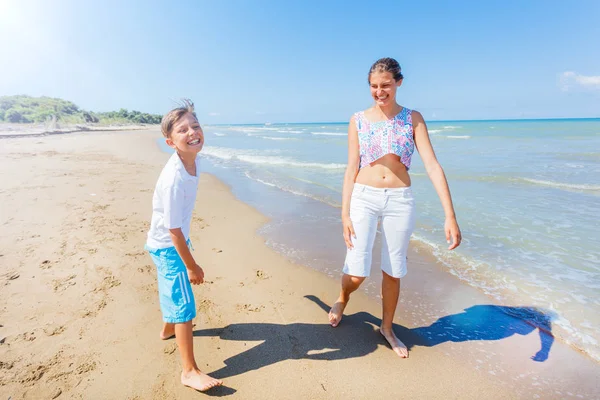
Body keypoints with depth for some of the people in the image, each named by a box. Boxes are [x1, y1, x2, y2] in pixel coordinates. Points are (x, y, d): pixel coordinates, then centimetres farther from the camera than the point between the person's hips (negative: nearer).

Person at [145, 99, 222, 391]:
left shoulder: (192, 161, -8)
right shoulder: (174, 179, -35)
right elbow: (174, 230, -28)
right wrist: (192, 266, -19)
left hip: (173, 241, 9)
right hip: (168, 246, -9)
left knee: (171, 288, 30)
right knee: (184, 306, -3)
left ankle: (168, 328, 57)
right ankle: (190, 371, 11)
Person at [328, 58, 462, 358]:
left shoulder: (413, 119, 3)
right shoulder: (358, 120, 3)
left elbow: (433, 166, -6)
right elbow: (351, 168, 1)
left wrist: (450, 216, -14)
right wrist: (345, 214, -5)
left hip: (400, 200, 1)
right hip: (364, 198, -1)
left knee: (393, 271, 12)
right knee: (356, 273, -4)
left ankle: (387, 328, 36)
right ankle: (342, 299, 33)